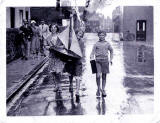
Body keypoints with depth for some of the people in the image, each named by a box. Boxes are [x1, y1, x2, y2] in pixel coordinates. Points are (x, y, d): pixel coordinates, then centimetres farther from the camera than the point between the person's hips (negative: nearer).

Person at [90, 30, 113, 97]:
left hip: (105, 61, 2)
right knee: (98, 76, -13)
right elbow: (92, 52, 3)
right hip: (98, 61, -2)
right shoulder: (96, 44, 3)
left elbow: (111, 51, 22)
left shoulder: (107, 44, 8)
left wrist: (111, 59, 17)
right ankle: (98, 88, 8)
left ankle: (103, 90, 15)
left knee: (104, 76, 6)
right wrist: (92, 59, -11)